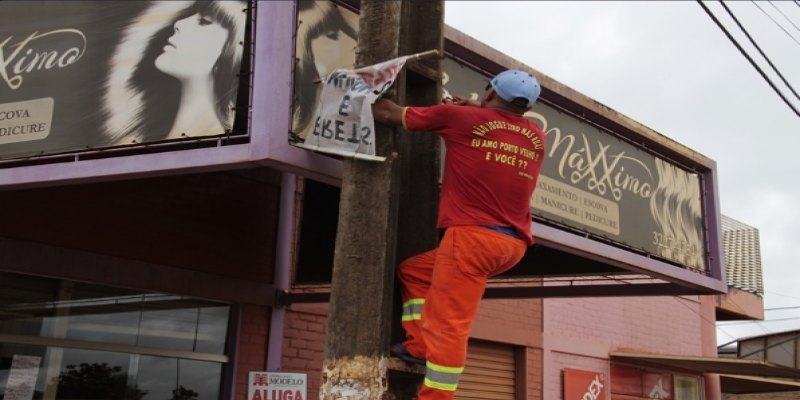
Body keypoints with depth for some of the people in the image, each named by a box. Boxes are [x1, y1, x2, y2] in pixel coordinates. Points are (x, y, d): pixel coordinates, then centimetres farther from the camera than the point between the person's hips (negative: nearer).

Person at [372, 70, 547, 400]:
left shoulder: (459, 117, 1)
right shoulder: (536, 137, 14)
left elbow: (390, 114, 11)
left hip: (473, 234, -7)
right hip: (514, 243, 7)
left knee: (448, 326, -8)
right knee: (414, 271, 22)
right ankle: (419, 346, 13)